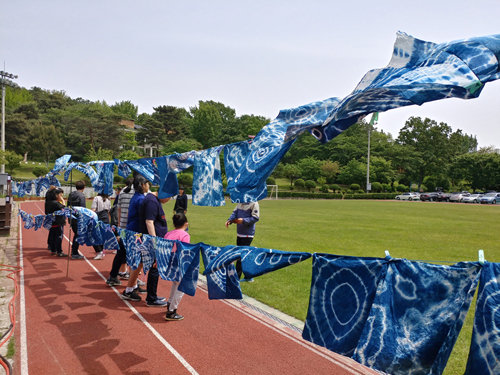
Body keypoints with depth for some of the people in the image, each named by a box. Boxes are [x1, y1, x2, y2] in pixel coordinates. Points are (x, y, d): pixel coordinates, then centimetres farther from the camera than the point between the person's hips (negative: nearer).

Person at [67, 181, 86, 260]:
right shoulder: (82, 196, -14)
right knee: (78, 235, 2)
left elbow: (68, 206, 15)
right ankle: (75, 254, 4)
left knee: (76, 234, 19)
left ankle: (73, 252, 26)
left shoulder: (71, 195, 9)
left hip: (71, 218, 8)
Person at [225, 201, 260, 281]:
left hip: (248, 235, -8)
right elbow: (235, 212, 10)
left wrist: (243, 220, -25)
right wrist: (229, 220, -8)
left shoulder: (254, 203, -13)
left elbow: (255, 218, -16)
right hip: (239, 233, 8)